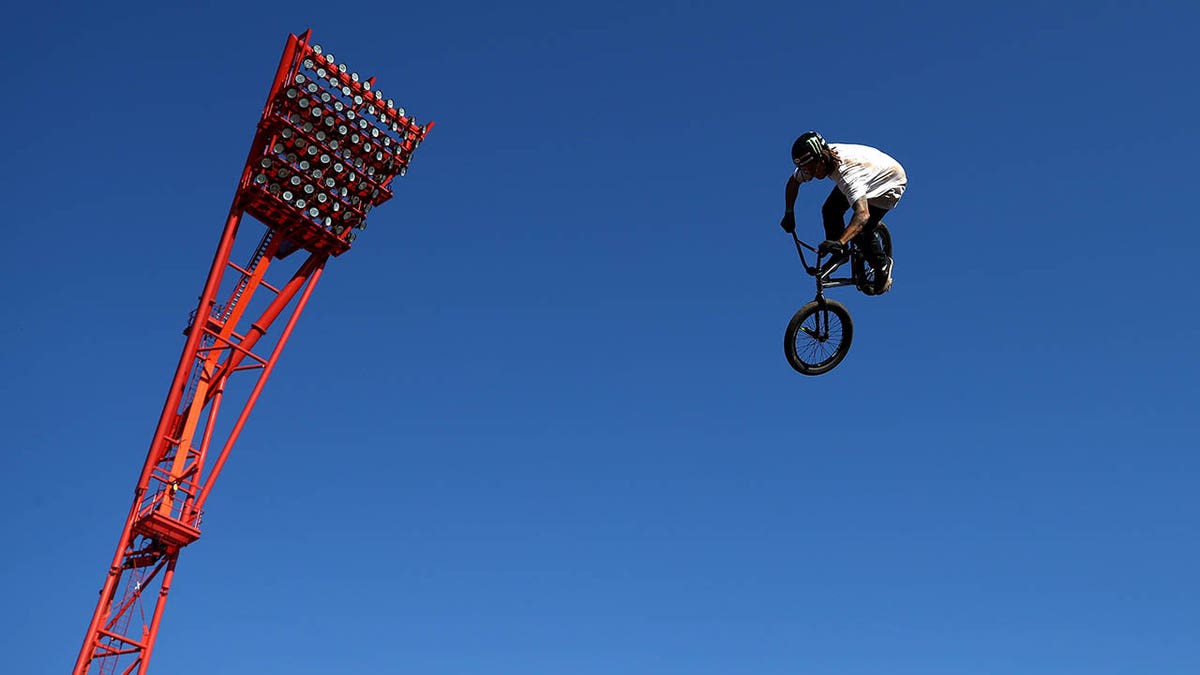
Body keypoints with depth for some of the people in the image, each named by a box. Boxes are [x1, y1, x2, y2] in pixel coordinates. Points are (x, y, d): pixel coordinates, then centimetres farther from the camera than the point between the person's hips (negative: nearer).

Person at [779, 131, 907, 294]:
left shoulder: (847, 172, -45)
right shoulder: (814, 160, -23)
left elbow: (862, 214, -58)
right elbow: (793, 182, -1)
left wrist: (839, 242, -69)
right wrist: (788, 213, -5)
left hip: (890, 180, -7)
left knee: (863, 230, -18)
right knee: (830, 211, -11)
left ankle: (883, 266, 8)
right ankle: (841, 252, 12)